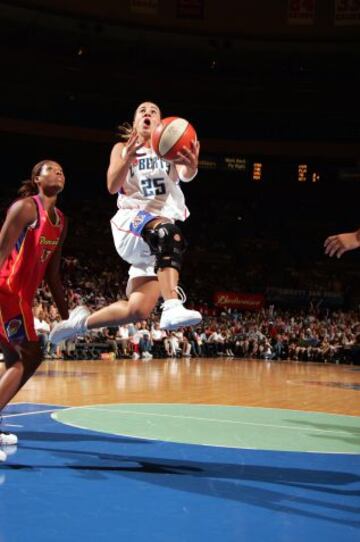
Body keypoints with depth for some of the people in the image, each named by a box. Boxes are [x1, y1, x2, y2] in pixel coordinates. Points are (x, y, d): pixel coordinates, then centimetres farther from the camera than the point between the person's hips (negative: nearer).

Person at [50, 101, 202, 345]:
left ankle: (82, 321, 16)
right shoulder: (123, 149, 14)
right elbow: (113, 186, -3)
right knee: (169, 234, -40)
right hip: (131, 221, -3)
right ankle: (172, 307, -51)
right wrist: (128, 157, -23)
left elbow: (186, 176, -8)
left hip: (157, 244, 3)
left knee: (137, 311, -9)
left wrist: (192, 165, -34)